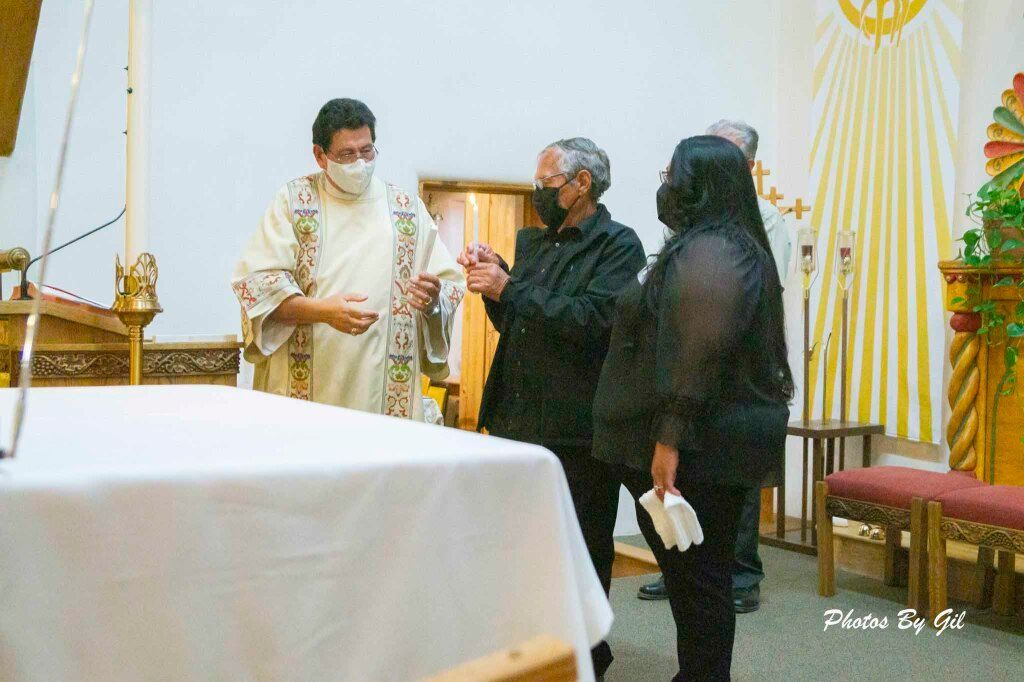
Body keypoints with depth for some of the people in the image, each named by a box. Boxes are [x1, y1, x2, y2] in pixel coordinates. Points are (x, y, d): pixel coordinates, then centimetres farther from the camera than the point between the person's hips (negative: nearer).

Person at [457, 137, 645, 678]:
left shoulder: (618, 245, -5)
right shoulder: (534, 242, 18)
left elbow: (593, 318, -20)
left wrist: (510, 289, -17)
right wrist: (494, 276, 5)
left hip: (575, 430, -7)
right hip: (516, 421, 7)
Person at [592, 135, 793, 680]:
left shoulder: (706, 252, -16)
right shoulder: (729, 246, 18)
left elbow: (700, 349, -26)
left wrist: (670, 436, -27)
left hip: (697, 448, -10)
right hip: (713, 442, 10)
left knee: (696, 579, -2)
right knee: (698, 575, 16)